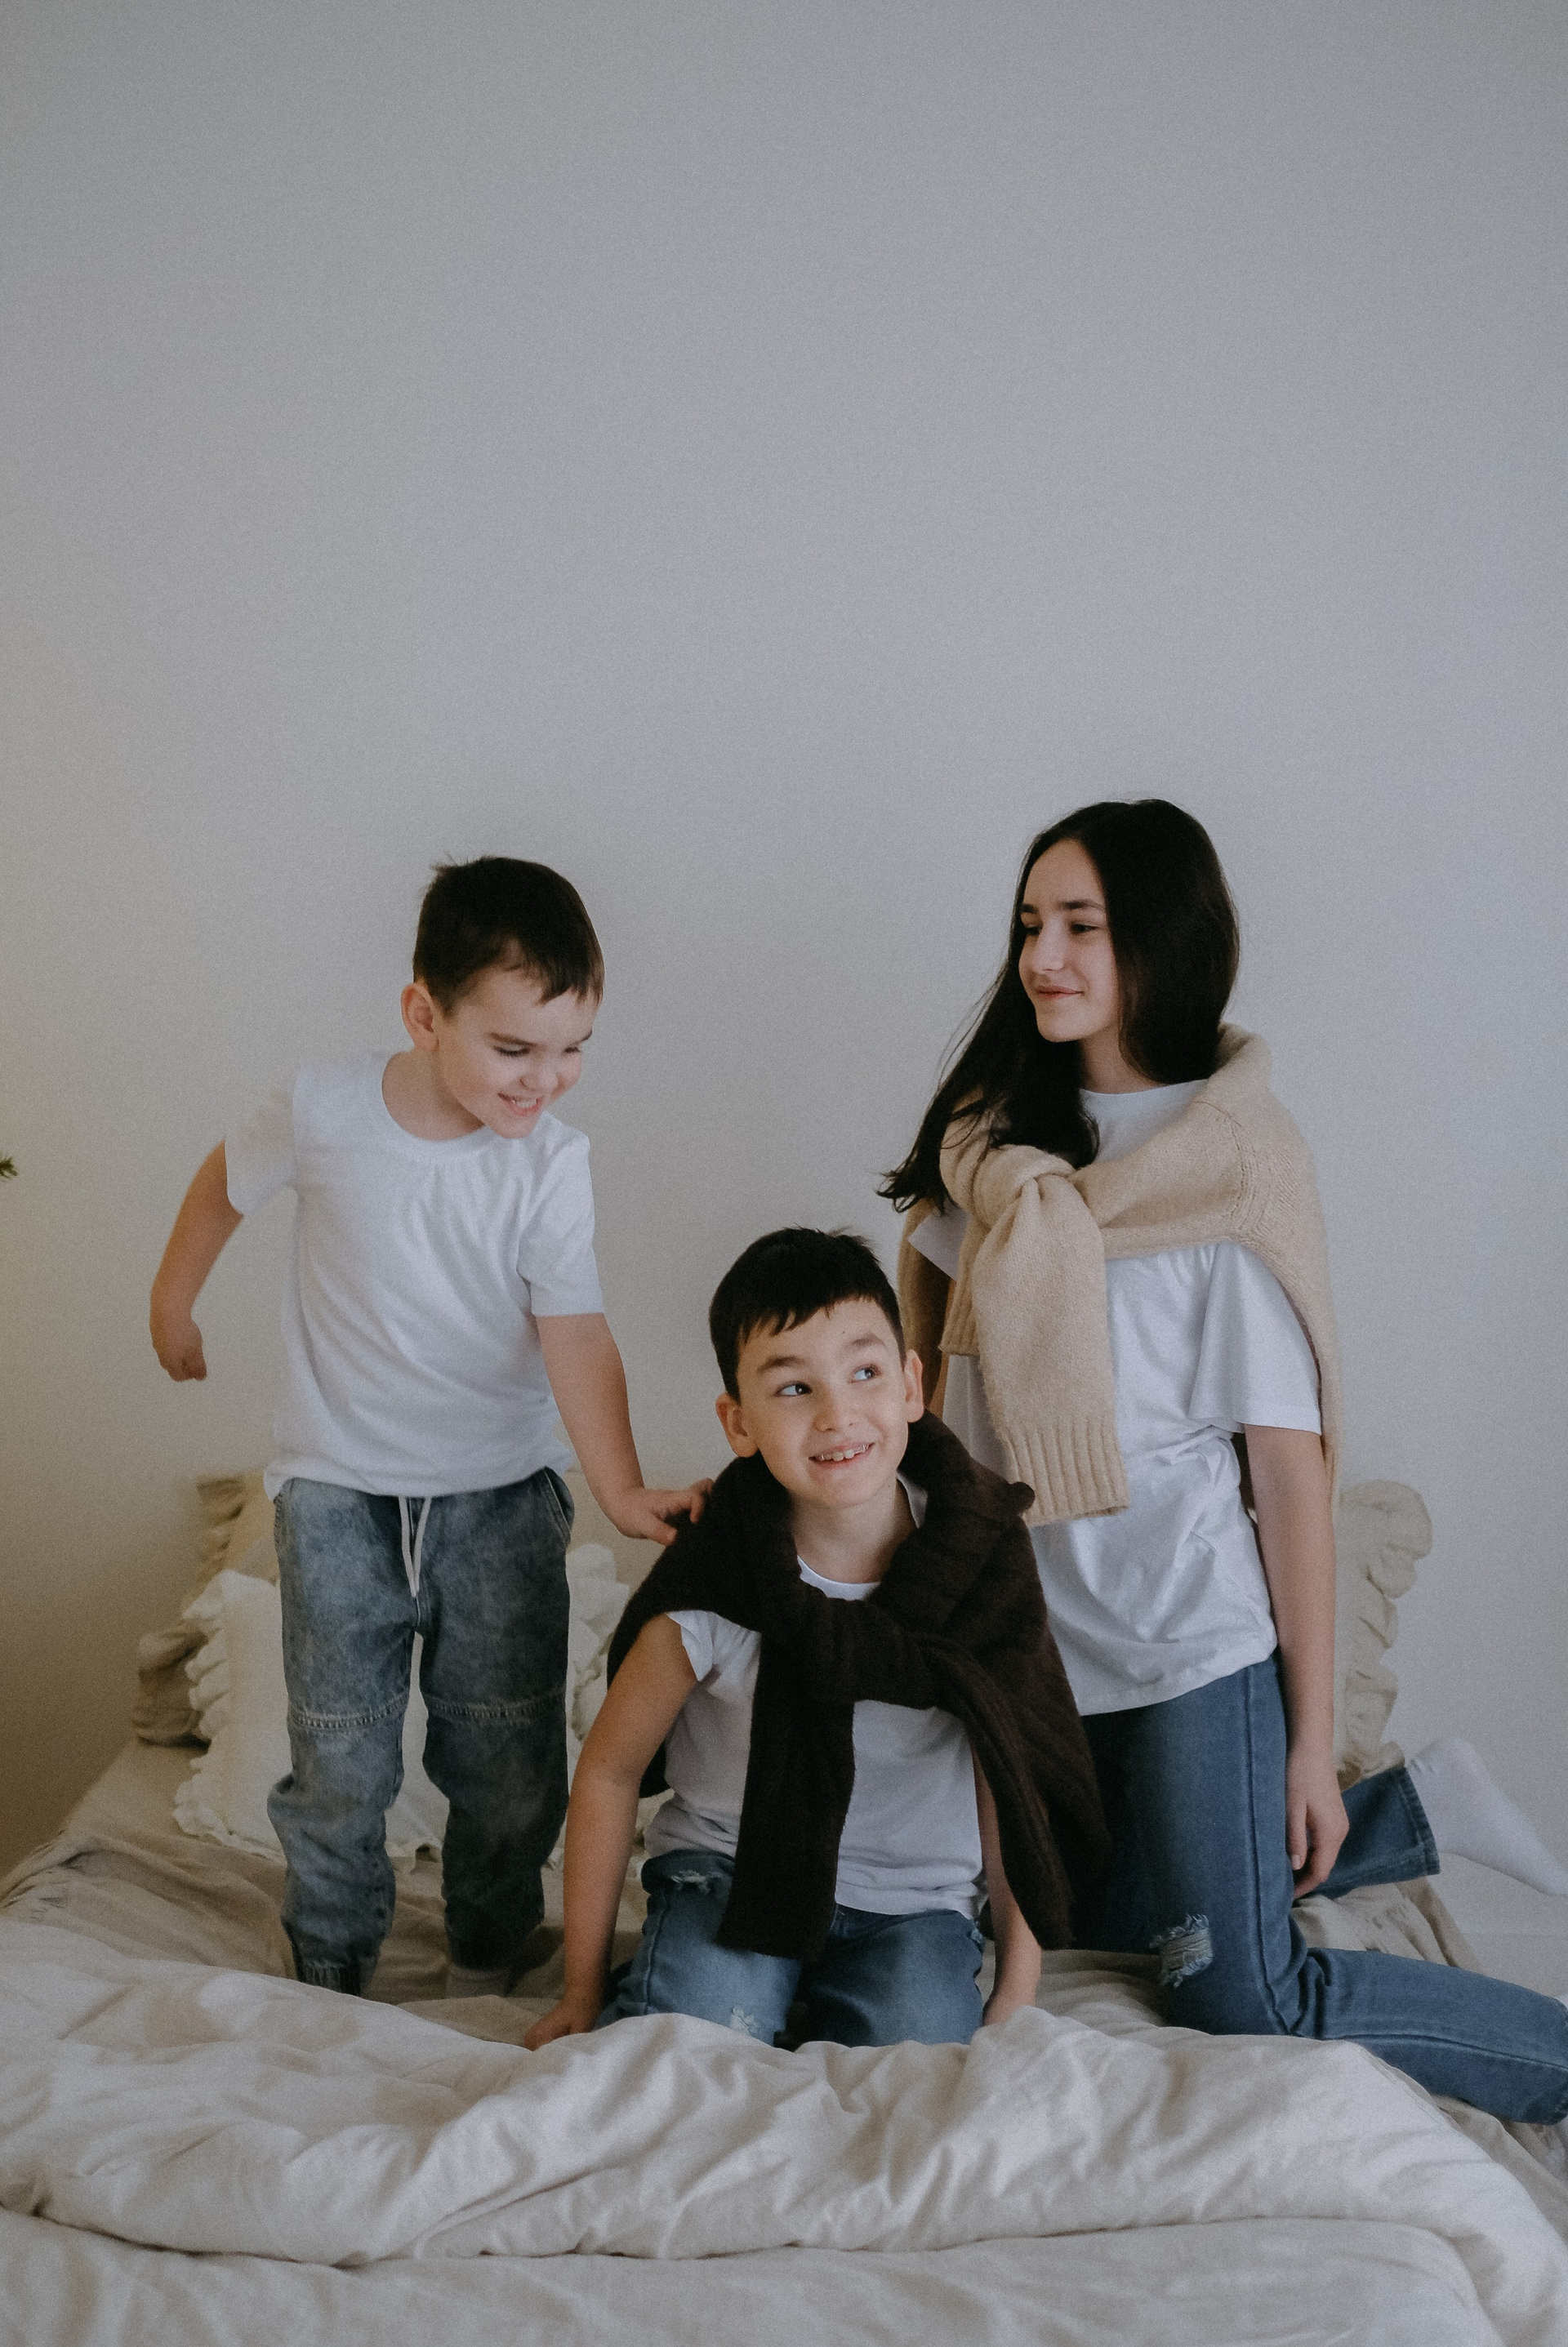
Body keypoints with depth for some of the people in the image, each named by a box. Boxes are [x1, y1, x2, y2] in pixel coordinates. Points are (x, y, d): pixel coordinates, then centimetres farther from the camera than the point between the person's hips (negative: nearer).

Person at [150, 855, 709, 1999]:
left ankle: (489, 1969, 30)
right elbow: (227, 1182, 8)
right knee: (339, 1763, 4)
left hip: (501, 1493, 1)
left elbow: (573, 1328, -18)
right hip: (340, 1487, -1)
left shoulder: (552, 1158, -12)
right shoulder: (325, 1108, -13)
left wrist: (621, 1484, -31)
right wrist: (173, 1303, 20)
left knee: (510, 1763, 7)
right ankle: (329, 1977, 25)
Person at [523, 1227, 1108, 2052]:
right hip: (733, 1866, -2)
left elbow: (1008, 1777, -2)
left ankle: (828, 2006, 6)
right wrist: (582, 1991, 2)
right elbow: (607, 1772, -4)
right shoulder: (711, 1591, -19)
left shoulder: (981, 1556, -13)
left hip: (912, 1897, 2)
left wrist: (1018, 1995, -1)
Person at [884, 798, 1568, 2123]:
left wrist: (1314, 1742, -14)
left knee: (1246, 2005, -3)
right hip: (1031, 1615, 7)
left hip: (1191, 1630, -7)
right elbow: (930, 1330, 15)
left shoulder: (1236, 1165, -16)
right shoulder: (1001, 1133, 2)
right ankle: (1414, 1811, 33)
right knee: (1113, 1914, 20)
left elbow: (1291, 1465, -15)